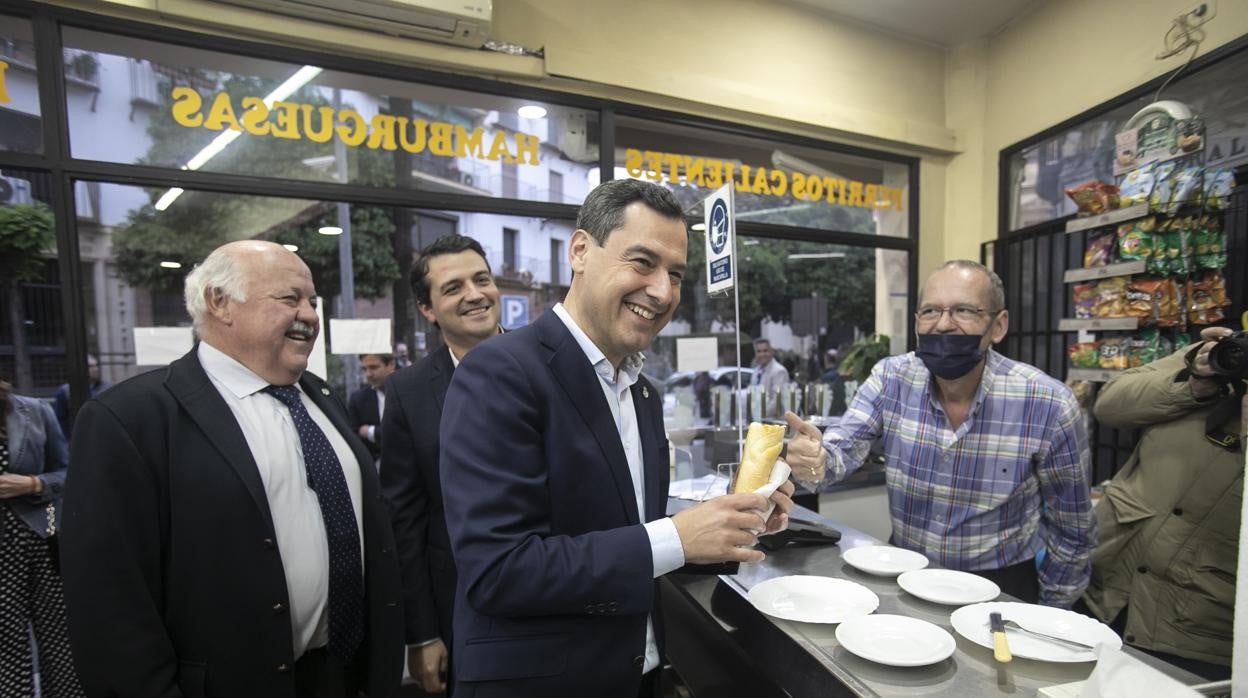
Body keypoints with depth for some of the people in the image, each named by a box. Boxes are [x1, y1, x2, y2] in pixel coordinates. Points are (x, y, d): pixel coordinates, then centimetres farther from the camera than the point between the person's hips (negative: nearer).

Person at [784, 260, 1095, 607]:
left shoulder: (1049, 405, -13)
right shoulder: (890, 378, -9)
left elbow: (1071, 529, -2)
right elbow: (845, 446, -18)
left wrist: (1050, 614, 4)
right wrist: (817, 460, -41)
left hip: (1000, 586, 0)